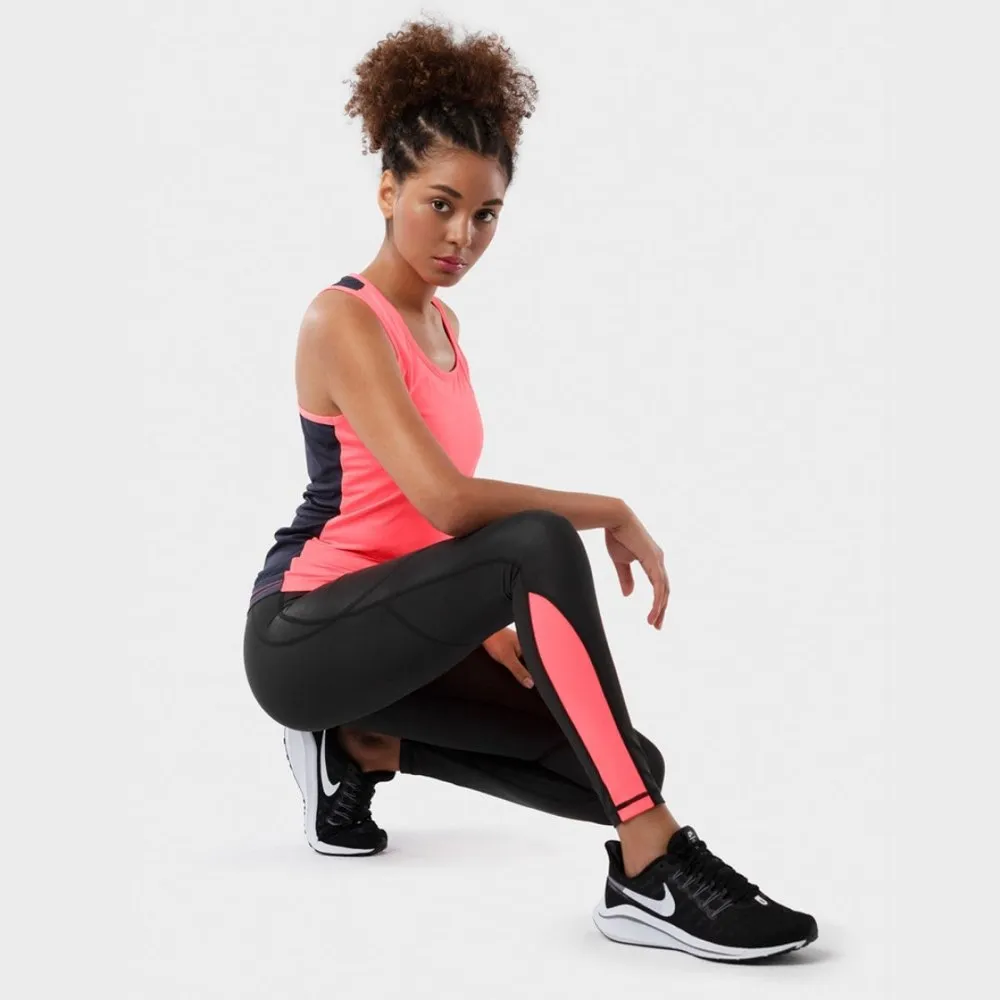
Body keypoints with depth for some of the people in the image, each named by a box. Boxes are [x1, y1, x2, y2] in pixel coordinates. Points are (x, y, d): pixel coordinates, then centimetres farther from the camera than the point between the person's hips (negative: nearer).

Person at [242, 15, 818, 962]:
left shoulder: (441, 322, 13)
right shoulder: (345, 320, -15)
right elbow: (445, 500, -28)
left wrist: (484, 622, 6)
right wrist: (612, 513, -19)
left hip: (380, 630, 8)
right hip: (302, 636, -8)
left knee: (623, 763, -7)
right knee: (539, 544, -35)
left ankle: (359, 750, 10)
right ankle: (652, 871, -35)